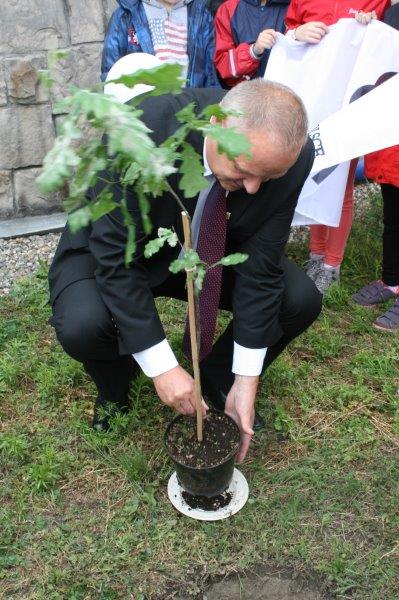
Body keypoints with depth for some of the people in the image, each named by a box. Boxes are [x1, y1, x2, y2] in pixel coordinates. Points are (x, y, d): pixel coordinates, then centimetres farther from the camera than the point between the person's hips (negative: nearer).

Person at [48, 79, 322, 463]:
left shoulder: (293, 155, -24)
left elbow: (261, 268, -18)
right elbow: (116, 257, -31)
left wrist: (246, 383, -17)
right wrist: (162, 368, -30)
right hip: (114, 250, -2)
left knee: (301, 299, -15)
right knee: (83, 325, -33)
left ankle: (217, 377, 12)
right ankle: (114, 388, 6)